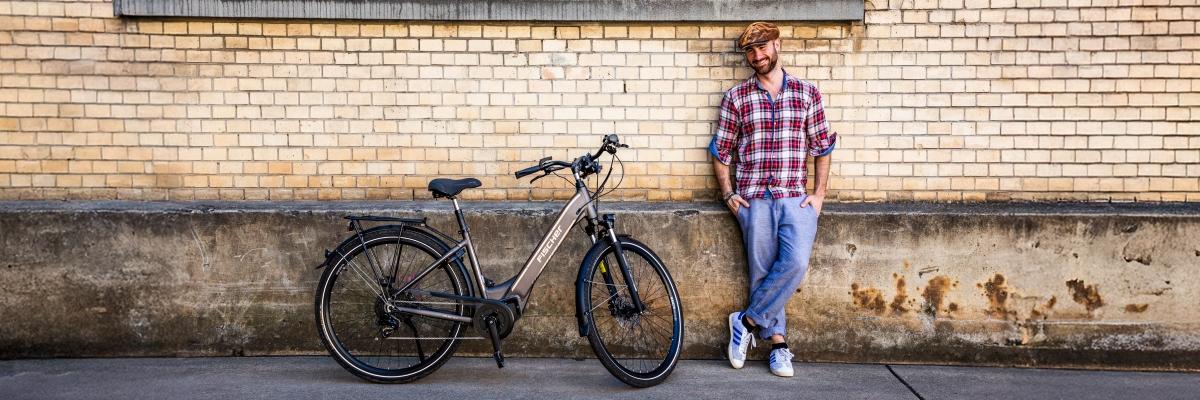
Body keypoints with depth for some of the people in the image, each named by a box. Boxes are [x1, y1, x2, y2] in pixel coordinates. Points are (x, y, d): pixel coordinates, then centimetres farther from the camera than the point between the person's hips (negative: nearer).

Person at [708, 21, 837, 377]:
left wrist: (819, 194, 3)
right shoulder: (736, 97, 8)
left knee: (796, 263, -19)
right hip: (754, 198, 0)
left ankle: (747, 321, -2)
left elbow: (821, 147, 12)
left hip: (796, 197, 1)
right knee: (763, 270, -5)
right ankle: (778, 343, 11)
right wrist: (728, 193, 1)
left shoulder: (807, 93, 10)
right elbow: (720, 151, 12)